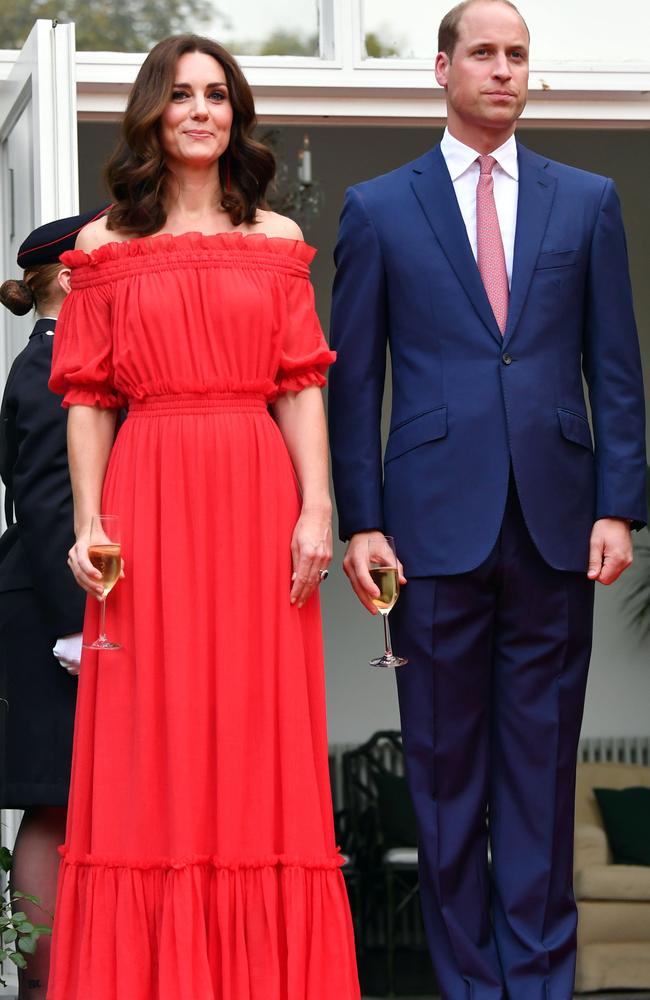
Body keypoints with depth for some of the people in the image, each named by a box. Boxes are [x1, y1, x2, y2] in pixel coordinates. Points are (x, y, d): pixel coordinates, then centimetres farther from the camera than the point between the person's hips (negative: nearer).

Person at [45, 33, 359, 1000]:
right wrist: (88, 523, -6)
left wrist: (317, 509, -5)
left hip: (257, 498, 1)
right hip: (149, 498, -1)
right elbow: (89, 400, 4)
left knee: (260, 723, 0)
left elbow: (301, 387, 5)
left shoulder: (276, 239, 11)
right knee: (152, 731, -1)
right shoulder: (106, 246, 8)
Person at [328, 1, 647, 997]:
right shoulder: (379, 208, 6)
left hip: (556, 524, 1)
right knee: (446, 766, 3)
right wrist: (359, 522, -2)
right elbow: (353, 380, 5)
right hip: (437, 524, -1)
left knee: (541, 764, 4)